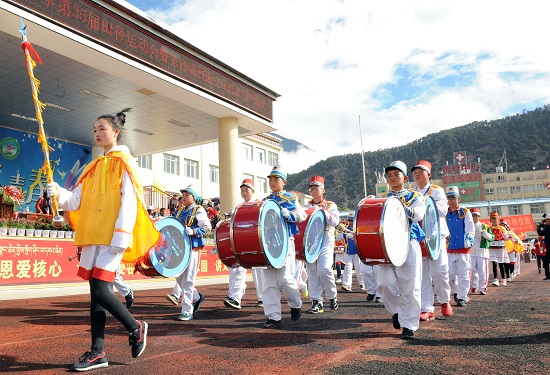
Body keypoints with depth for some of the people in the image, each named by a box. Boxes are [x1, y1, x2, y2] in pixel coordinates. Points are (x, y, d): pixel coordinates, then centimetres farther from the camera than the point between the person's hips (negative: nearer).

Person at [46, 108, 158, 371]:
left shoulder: (124, 163, -3)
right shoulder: (94, 167, 18)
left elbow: (129, 204, -12)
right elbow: (77, 201, 13)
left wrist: (121, 239, -19)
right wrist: (59, 193, -8)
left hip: (111, 237, -7)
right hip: (92, 236, 7)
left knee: (101, 291, -10)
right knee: (96, 293, 8)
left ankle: (136, 328, 13)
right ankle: (97, 352, 16)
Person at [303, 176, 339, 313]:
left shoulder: (330, 205, 9)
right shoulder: (306, 207, 15)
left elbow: (335, 222, -3)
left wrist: (323, 211, -11)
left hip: (326, 242, -3)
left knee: (324, 269, -16)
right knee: (312, 272, 0)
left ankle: (332, 296, 7)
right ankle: (316, 302, 7)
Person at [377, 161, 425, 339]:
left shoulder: (415, 196, 9)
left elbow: (417, 215, -9)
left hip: (408, 244, -2)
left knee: (409, 286, -3)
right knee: (385, 283, -6)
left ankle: (409, 325, 8)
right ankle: (397, 310, 23)